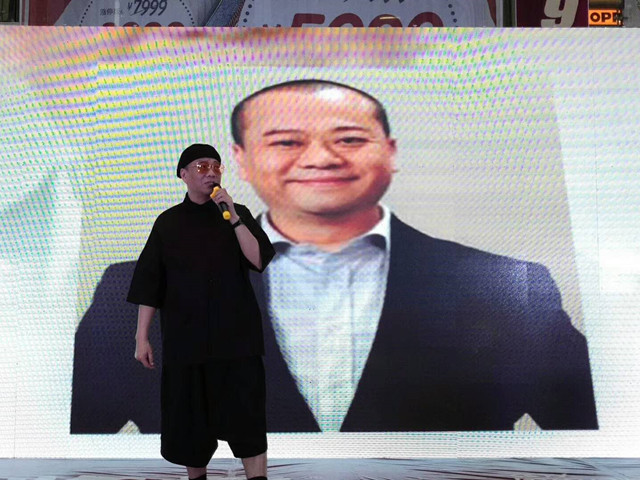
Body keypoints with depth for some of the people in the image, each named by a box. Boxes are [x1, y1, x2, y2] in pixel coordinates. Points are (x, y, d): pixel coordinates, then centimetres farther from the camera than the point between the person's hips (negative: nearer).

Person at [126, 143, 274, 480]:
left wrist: (233, 216, -16)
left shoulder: (238, 214, 6)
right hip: (184, 336, 1)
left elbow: (259, 260, -9)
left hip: (235, 334, -1)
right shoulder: (168, 222, 7)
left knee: (245, 414, -6)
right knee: (188, 415, 9)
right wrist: (142, 337, 2)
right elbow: (149, 284, 6)